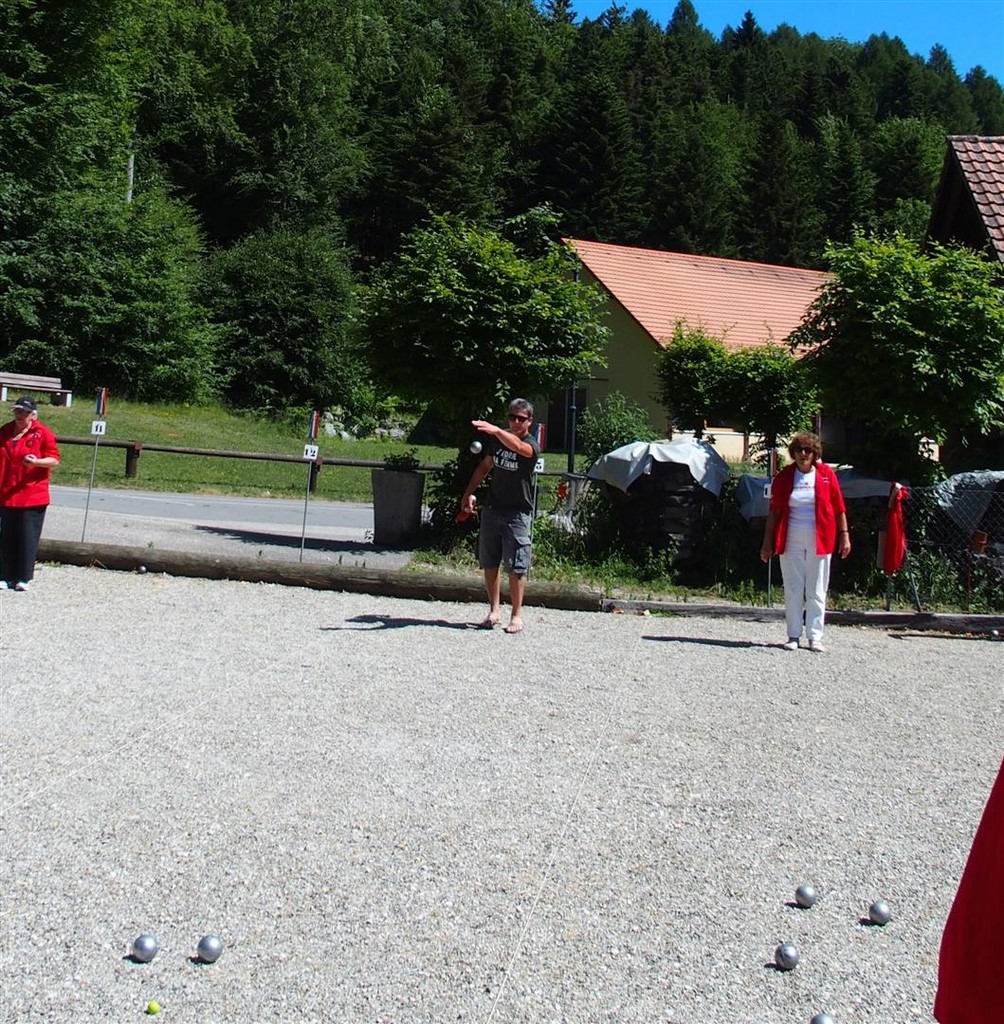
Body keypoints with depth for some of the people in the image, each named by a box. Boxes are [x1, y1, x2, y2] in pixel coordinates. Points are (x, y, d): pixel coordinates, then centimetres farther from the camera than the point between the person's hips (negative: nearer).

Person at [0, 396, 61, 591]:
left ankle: (24, 578, 4)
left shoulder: (43, 433, -4)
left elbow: (54, 459, -5)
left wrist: (37, 462, -23)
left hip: (32, 496, -5)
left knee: (28, 538, -2)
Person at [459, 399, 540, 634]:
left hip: (518, 514, -6)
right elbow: (485, 466, 22)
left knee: (516, 567, -4)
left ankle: (517, 615, 5)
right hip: (492, 509, 6)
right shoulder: (498, 439, 9)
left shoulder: (531, 445, -10)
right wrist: (469, 492, 14)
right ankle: (494, 610, 20)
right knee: (489, 563, 9)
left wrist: (495, 430, -51)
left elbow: (517, 446, -35)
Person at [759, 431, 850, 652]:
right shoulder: (784, 477, 2)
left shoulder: (826, 474, 1)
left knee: (817, 592, 4)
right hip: (791, 542, 1)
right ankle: (793, 636, 11)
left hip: (819, 542, 0)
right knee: (793, 590, 5)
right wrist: (768, 541, 1)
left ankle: (815, 637, 9)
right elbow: (774, 511, 4)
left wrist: (844, 535, 0)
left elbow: (839, 508, 4)